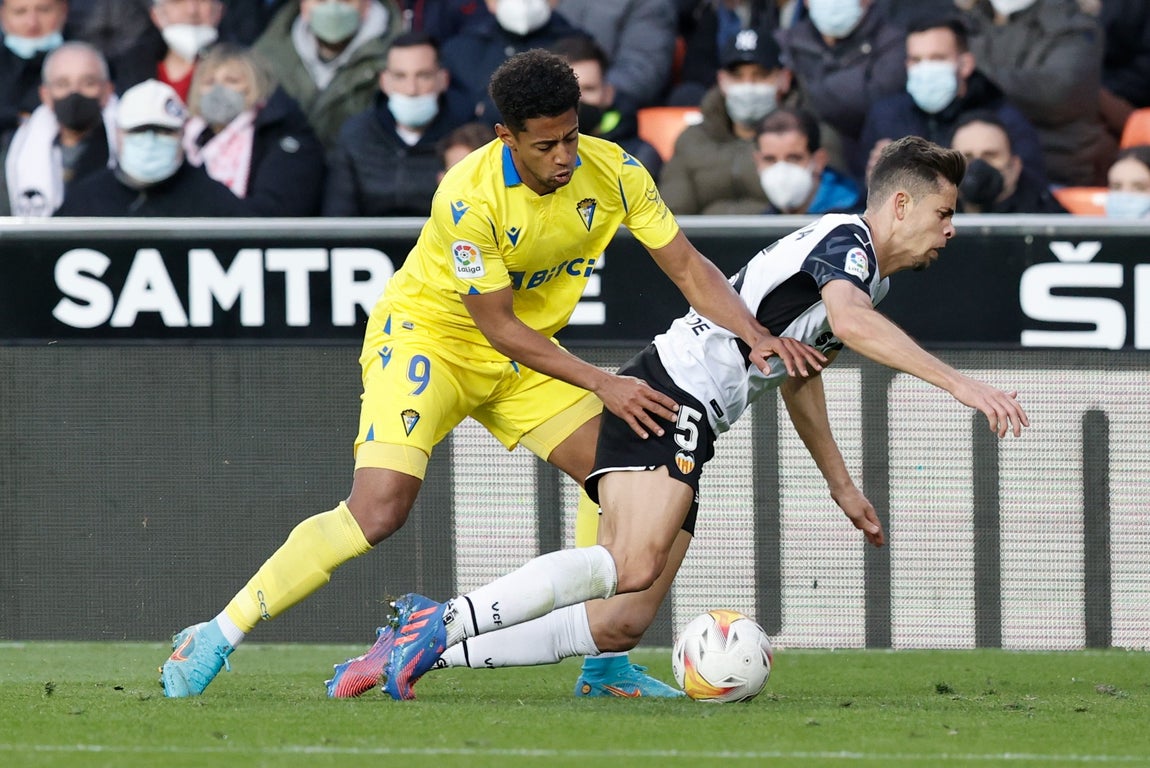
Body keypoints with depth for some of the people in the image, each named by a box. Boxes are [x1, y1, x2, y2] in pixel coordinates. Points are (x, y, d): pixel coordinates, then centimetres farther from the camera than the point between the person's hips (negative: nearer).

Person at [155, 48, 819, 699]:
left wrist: (756, 335, -23)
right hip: (427, 336, -6)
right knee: (380, 508, -24)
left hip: (525, 351, 6)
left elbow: (688, 267, -8)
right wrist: (601, 384, -28)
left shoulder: (613, 173, -14)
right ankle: (214, 640, -17)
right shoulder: (470, 198, -30)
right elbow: (499, 327, -24)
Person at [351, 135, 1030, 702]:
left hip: (689, 426, 10)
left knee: (623, 623, -2)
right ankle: (441, 624, -25)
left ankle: (418, 649, 0)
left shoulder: (870, 273, 24)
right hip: (672, 391, -10)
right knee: (634, 564, -31)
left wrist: (841, 484, 41)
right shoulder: (845, 239, -8)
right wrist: (957, 382, -37)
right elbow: (851, 323, -31)